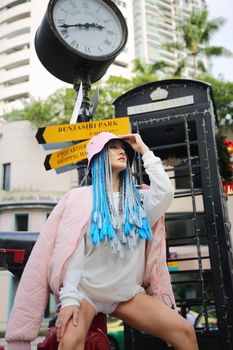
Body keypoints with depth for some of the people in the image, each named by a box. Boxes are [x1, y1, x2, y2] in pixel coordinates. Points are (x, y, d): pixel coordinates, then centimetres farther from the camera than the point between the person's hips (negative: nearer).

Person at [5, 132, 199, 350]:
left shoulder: (137, 199, 9)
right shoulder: (80, 198, -3)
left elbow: (165, 193, -12)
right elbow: (74, 252, -9)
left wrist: (144, 151, -3)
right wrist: (70, 298, -18)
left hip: (127, 293, 4)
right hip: (86, 290, -3)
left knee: (184, 331, -13)